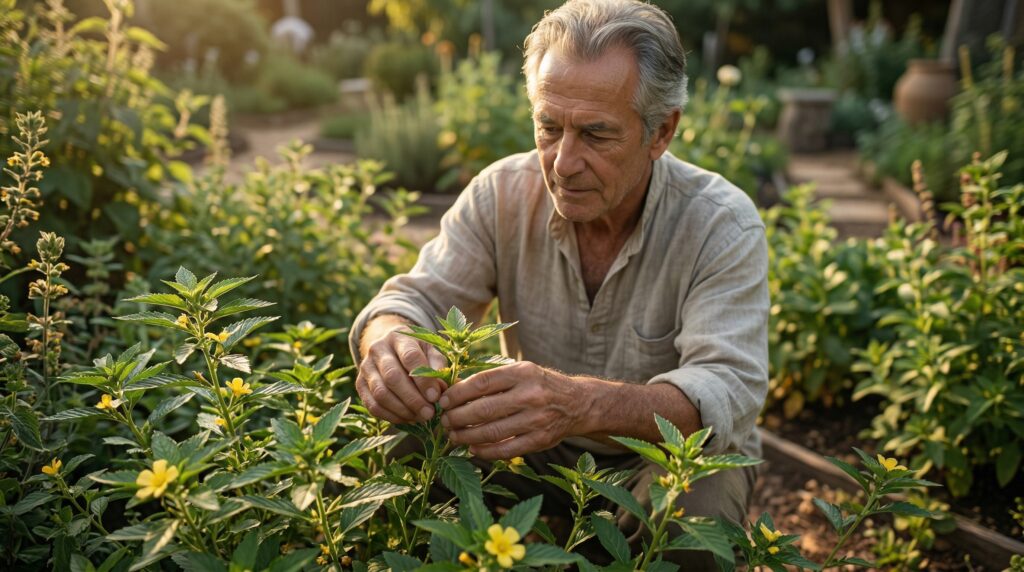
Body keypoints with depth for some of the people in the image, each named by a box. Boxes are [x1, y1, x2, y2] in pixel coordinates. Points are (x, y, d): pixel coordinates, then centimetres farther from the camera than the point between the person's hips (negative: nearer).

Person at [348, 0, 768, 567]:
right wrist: (389, 345, -39)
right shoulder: (501, 194, -11)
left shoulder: (723, 226, -21)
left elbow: (726, 392, -34)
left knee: (693, 513, -34)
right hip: (539, 452, 3)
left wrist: (583, 403, -55)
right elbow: (418, 298, -11)